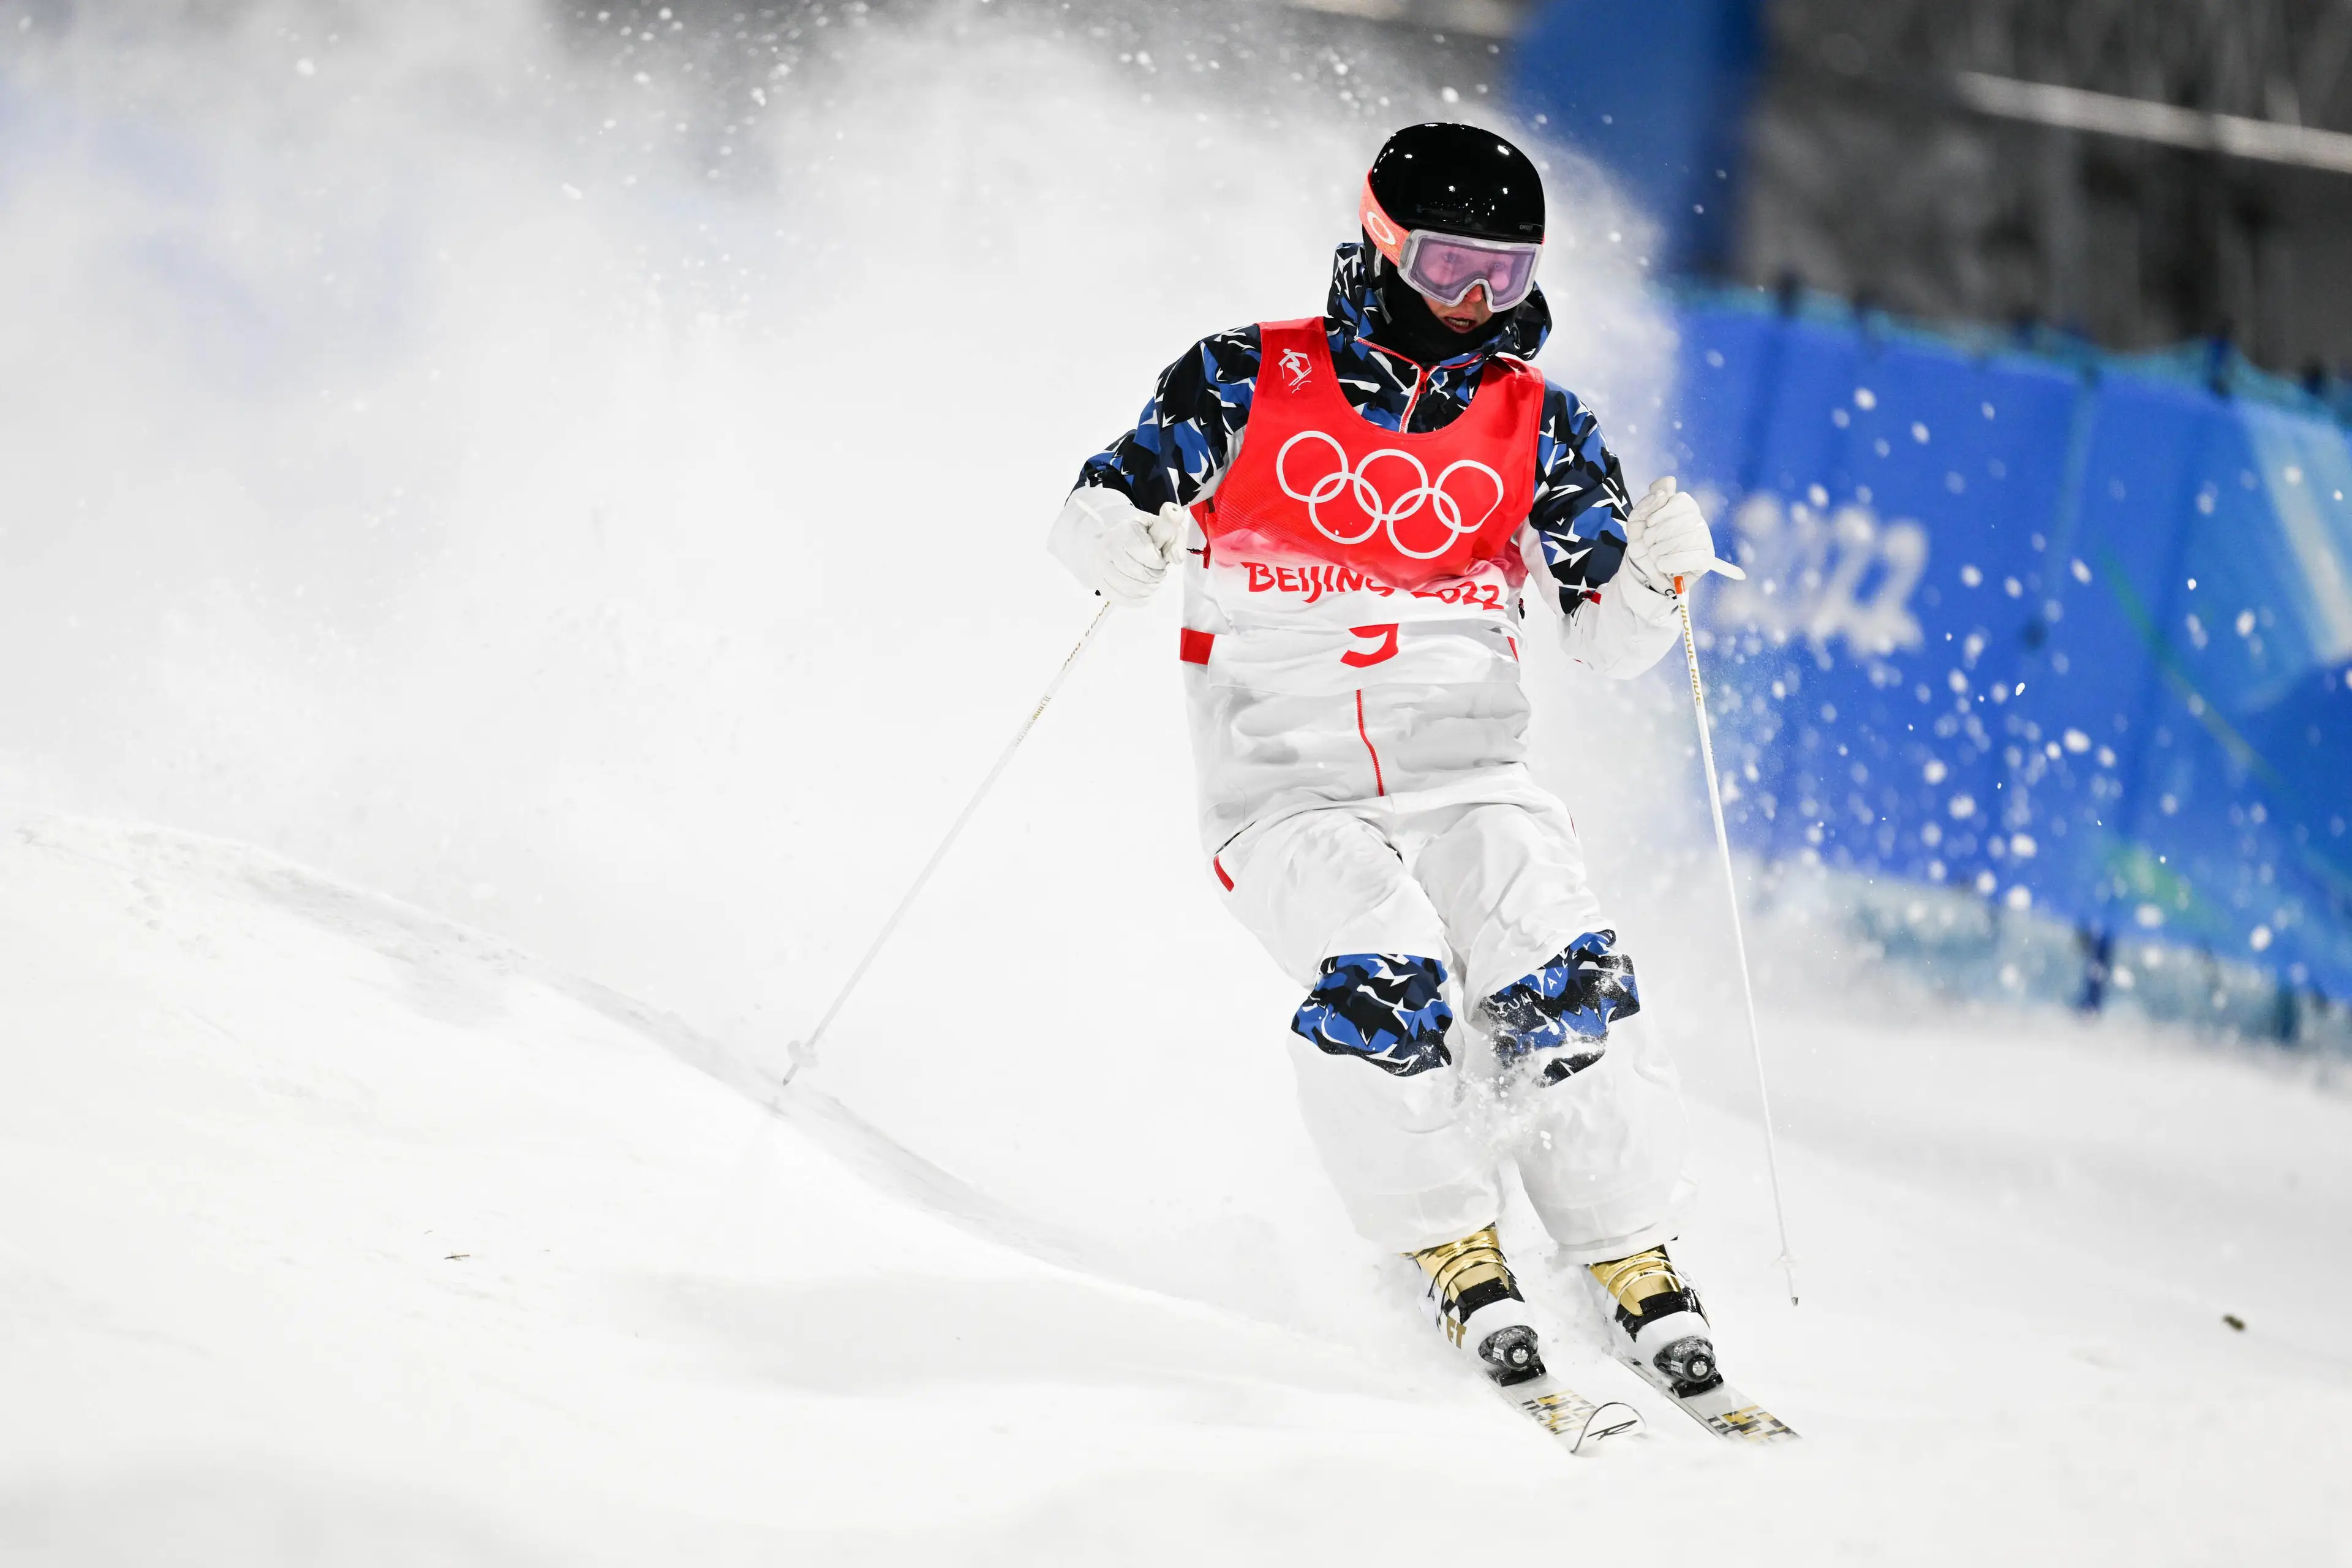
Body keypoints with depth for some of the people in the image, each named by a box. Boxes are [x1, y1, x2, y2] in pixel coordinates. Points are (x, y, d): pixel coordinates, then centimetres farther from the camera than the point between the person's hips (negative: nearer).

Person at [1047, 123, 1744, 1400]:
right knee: (1380, 984, -28)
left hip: (1463, 770, 2)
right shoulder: (1248, 383, 3)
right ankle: (1450, 1248, -12)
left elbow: (1607, 644, 12)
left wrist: (1656, 572, -10)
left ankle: (1631, 1261, -12)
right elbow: (1095, 513, 5)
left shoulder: (1537, 427, 9)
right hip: (1283, 783, -2)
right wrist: (1126, 537, -18)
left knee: (1557, 993, -23)